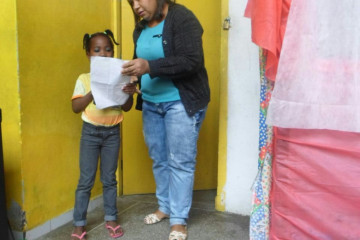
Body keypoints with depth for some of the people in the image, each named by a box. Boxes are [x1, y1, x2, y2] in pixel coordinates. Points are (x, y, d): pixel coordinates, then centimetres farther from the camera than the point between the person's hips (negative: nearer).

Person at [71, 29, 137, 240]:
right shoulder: (84, 79, -4)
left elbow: (126, 108, -3)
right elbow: (76, 108, -9)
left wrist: (130, 94, -24)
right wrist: (92, 93, -23)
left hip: (112, 132, 2)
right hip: (91, 132, -1)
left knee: (109, 179, 12)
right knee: (86, 180, 5)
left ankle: (111, 219, 26)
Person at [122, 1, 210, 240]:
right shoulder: (141, 28, 11)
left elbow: (192, 61, -22)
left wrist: (149, 67, -30)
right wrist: (132, 78, -8)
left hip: (181, 102, -6)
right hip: (151, 103, 7)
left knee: (180, 161, -2)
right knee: (159, 159, 12)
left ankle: (179, 219, 9)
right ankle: (165, 206, 29)